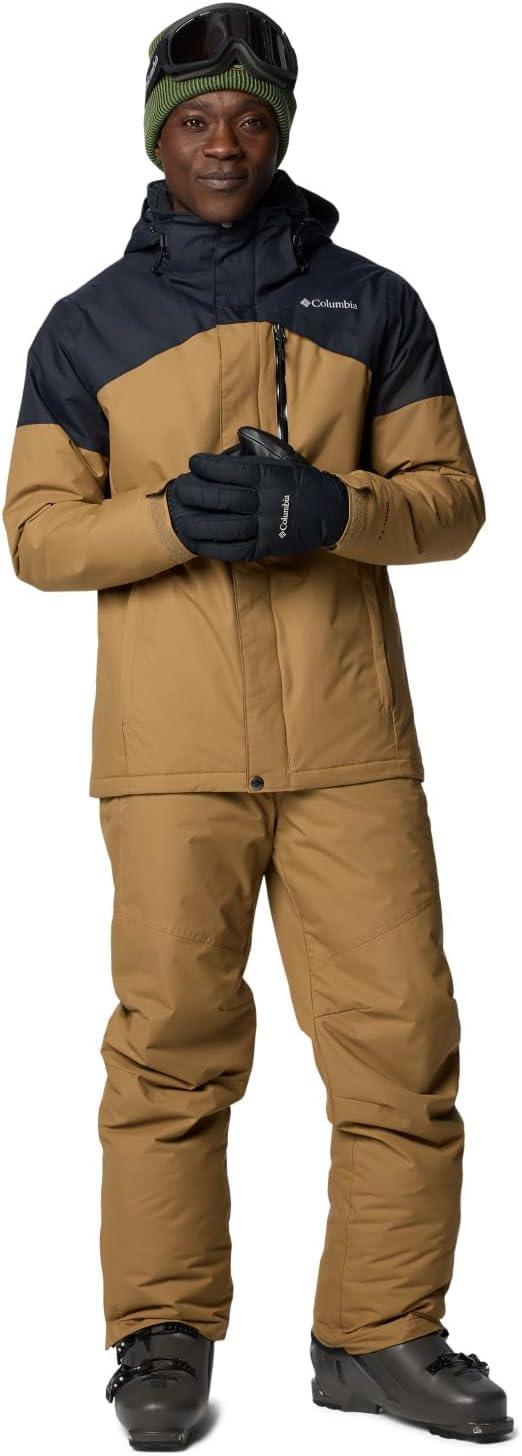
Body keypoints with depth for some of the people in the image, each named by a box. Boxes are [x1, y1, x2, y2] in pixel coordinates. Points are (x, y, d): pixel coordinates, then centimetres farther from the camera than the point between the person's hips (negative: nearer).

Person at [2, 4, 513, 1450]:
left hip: (351, 739, 1)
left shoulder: (373, 304, 12)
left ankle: (380, 1333, 13)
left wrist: (333, 507, -13)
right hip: (170, 746, -1)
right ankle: (166, 1334, 14)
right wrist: (175, 517, -14)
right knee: (173, 1040, 1)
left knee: (400, 1031, -1)